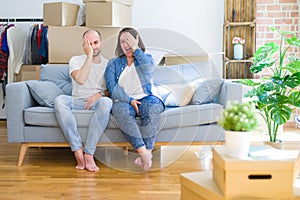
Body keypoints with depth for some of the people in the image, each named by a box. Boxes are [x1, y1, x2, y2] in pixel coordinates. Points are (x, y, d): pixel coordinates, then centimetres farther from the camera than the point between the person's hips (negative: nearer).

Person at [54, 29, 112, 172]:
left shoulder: (108, 64, 12)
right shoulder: (76, 60, 8)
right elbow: (80, 79, -14)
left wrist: (98, 95, -12)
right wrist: (89, 55, -11)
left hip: (98, 102, 0)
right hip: (78, 101, 1)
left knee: (107, 102, -37)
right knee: (59, 100, -33)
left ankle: (89, 153, -35)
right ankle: (78, 150, -33)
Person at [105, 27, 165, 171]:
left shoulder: (146, 58, 19)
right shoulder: (113, 63, 18)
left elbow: (148, 67, -10)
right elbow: (112, 87, 1)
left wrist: (135, 48, -4)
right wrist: (130, 100, -14)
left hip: (145, 98, 0)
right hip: (123, 101, 0)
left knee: (152, 107, -36)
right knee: (121, 110, -36)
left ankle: (147, 151, -41)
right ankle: (143, 151, -44)